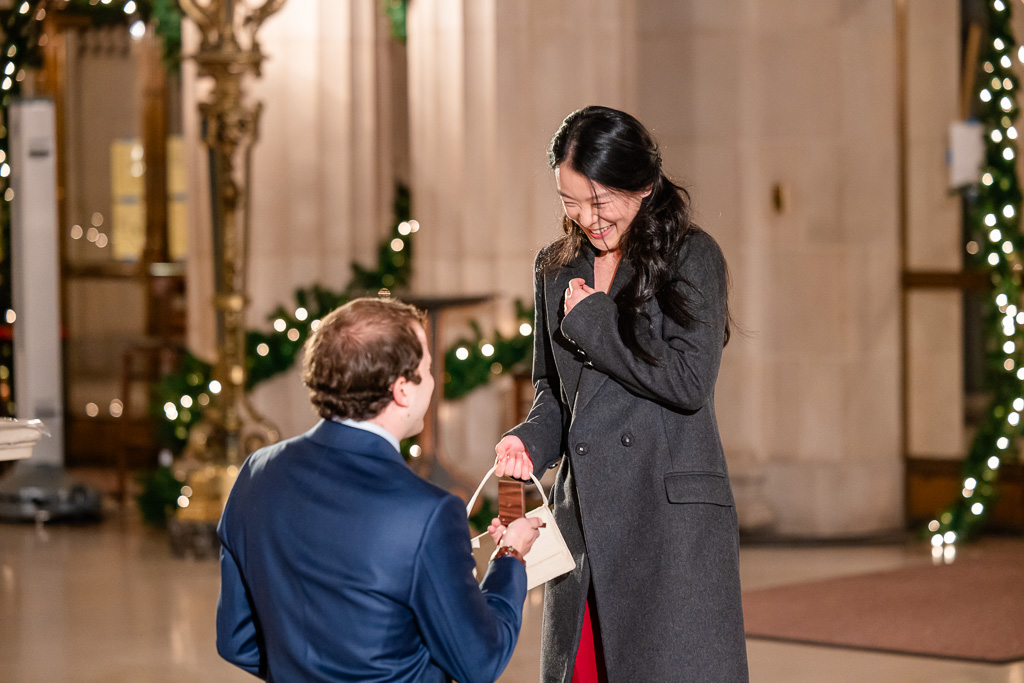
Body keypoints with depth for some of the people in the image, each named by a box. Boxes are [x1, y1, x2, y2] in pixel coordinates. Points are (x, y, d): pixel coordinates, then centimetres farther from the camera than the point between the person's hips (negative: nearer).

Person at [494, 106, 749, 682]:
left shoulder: (692, 256, -2)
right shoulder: (556, 269, 15)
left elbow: (688, 381, -13)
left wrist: (590, 320, -7)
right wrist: (531, 441, 2)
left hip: (673, 519, -5)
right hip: (583, 519, 5)